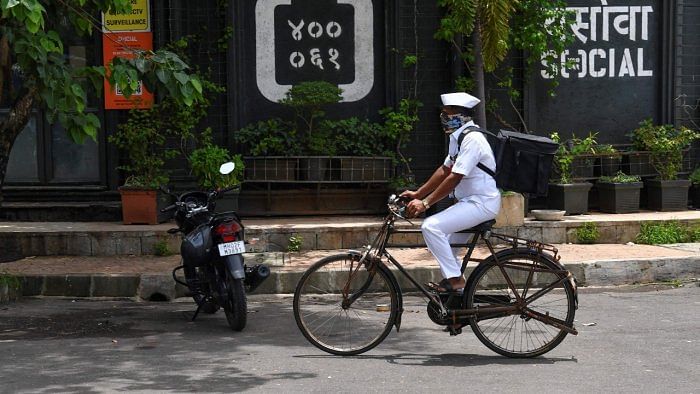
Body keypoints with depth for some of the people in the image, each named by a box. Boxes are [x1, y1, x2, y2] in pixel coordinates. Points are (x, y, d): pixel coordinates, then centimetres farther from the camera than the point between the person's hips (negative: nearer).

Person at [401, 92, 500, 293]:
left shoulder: (472, 139, -19)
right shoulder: (458, 137, 13)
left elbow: (454, 178, -24)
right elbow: (444, 170, 17)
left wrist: (425, 203, -22)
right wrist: (417, 194, 13)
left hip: (482, 202, -11)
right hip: (471, 200, 11)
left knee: (431, 226, -20)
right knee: (447, 243, 17)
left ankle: (455, 278, -12)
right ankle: (457, 291, 24)